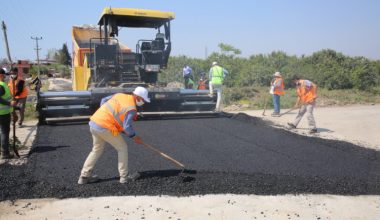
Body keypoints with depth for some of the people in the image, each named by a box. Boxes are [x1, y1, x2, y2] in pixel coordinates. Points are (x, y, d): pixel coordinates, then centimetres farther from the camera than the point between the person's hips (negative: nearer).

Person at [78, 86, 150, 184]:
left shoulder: (119, 95, 11)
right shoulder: (131, 108, -12)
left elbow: (103, 100, 19)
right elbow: (127, 127, -16)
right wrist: (134, 137, 1)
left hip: (94, 122, 8)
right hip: (105, 127, -8)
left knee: (97, 150, 24)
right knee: (122, 148, 9)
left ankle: (84, 176, 27)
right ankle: (124, 177, 14)